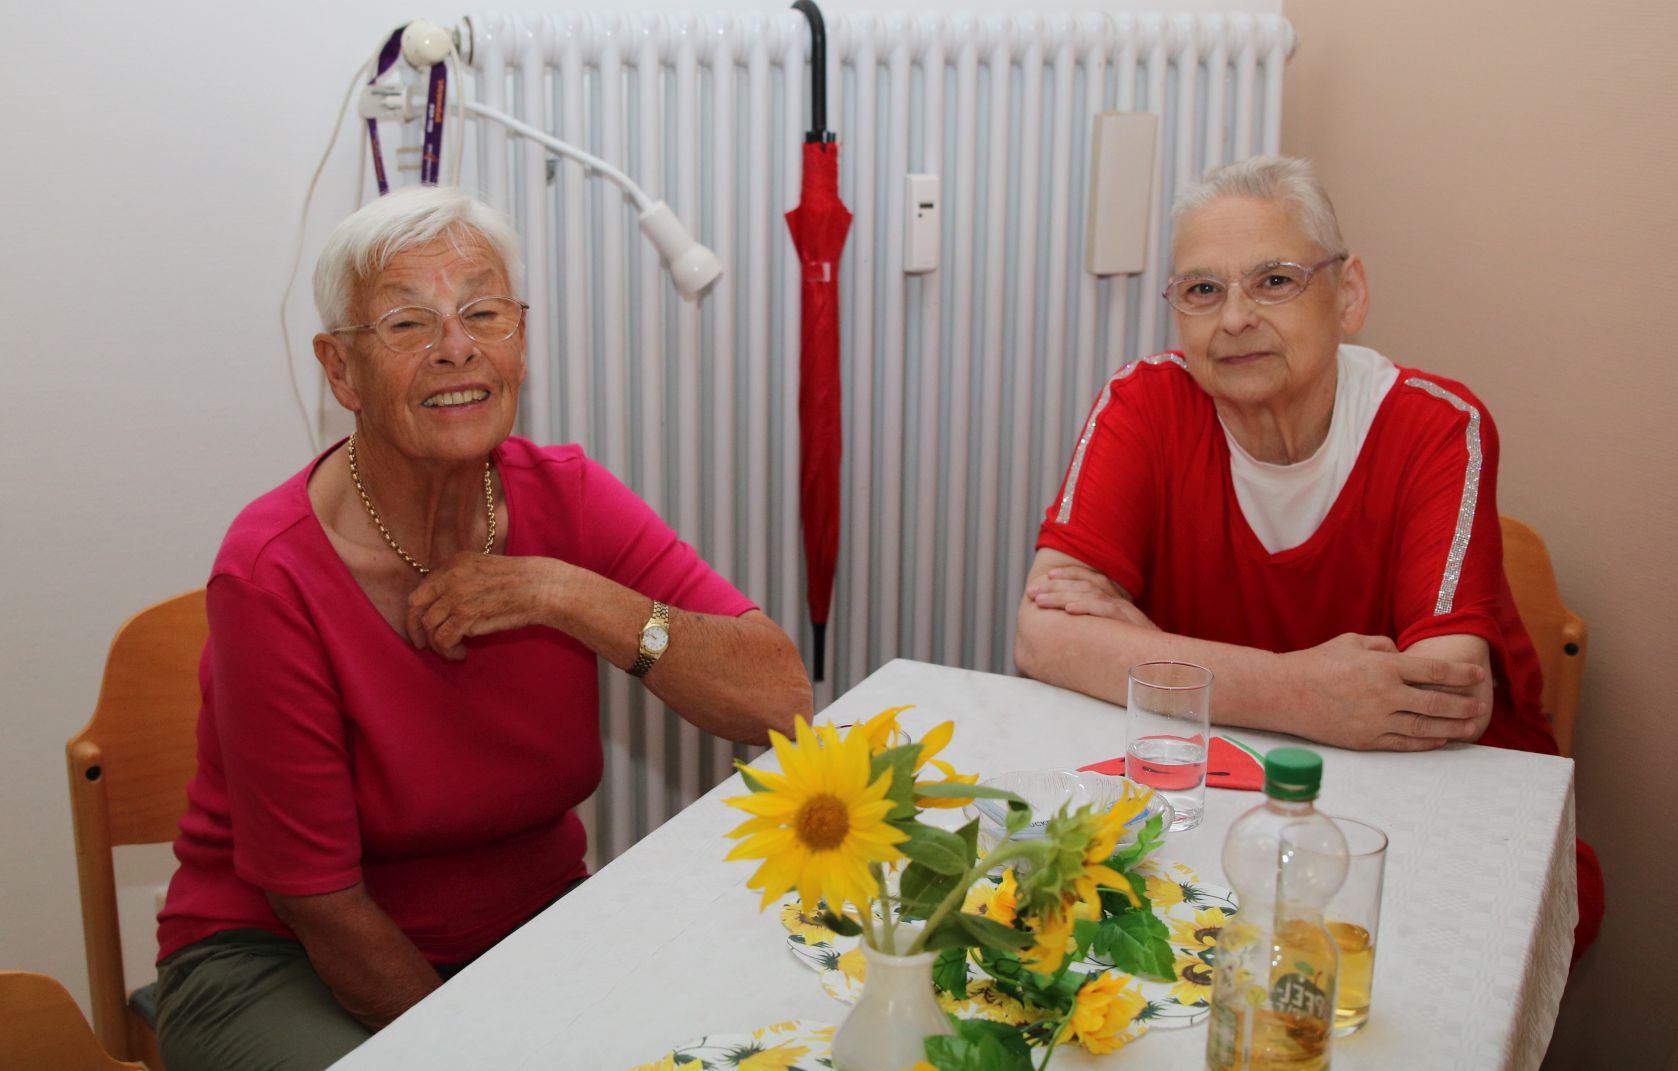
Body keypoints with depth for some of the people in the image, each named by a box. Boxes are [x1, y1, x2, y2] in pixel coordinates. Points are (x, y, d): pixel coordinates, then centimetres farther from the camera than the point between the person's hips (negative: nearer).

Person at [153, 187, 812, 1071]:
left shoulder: (566, 500, -9)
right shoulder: (273, 576, -21)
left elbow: (778, 698, -18)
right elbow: (318, 898, -16)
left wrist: (564, 594, -26)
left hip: (531, 914, 4)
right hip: (288, 959, -4)